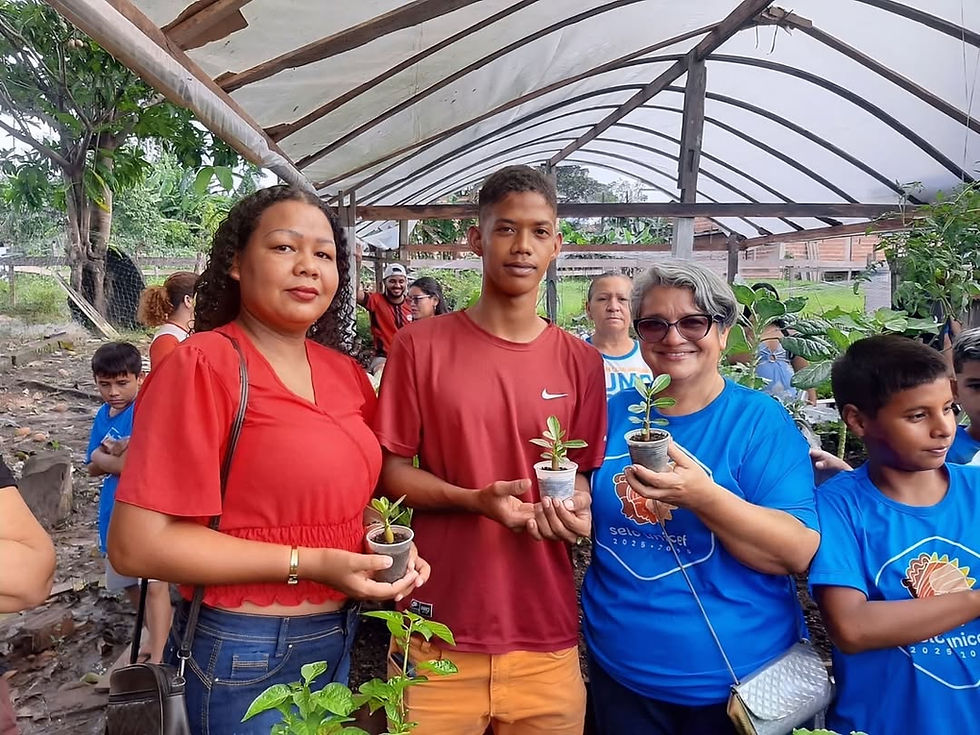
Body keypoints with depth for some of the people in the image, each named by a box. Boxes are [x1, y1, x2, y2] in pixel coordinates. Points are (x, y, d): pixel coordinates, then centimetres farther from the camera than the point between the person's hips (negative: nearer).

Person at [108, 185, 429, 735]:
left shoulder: (347, 374, 1)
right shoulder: (204, 365, -18)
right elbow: (138, 543, -21)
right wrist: (308, 564, -22)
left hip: (340, 640, 7)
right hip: (248, 658, -6)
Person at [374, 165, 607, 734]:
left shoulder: (582, 362, 3)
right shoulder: (420, 345, -4)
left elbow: (582, 475, 10)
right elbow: (391, 470, -2)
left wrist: (576, 509, -13)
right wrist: (473, 500, -18)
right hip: (439, 632, -1)